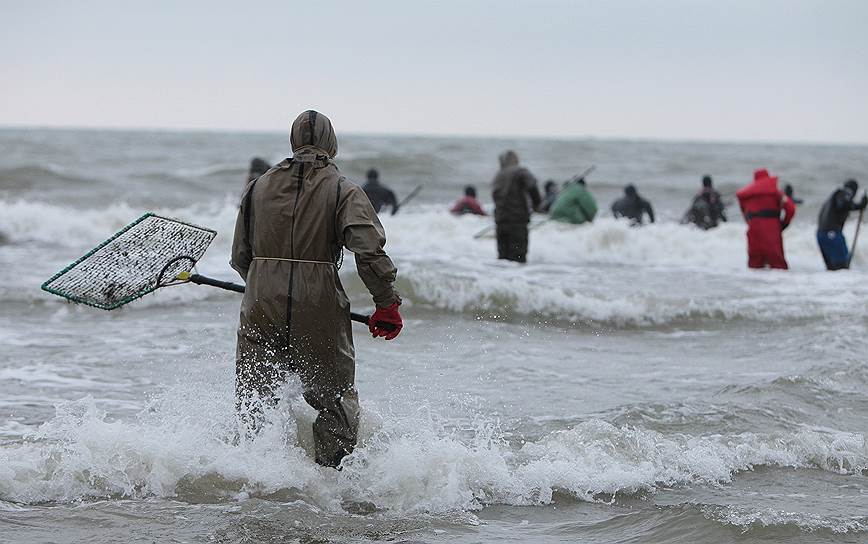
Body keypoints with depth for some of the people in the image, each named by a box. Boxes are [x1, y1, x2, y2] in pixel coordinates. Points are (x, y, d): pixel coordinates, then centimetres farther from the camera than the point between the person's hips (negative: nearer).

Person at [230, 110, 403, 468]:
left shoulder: (258, 187, 10)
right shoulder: (343, 191, -3)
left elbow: (240, 257, 14)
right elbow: (369, 249, -15)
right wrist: (386, 304, -8)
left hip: (261, 307, 3)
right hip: (319, 310, -3)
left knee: (253, 398, 13)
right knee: (335, 401, 9)